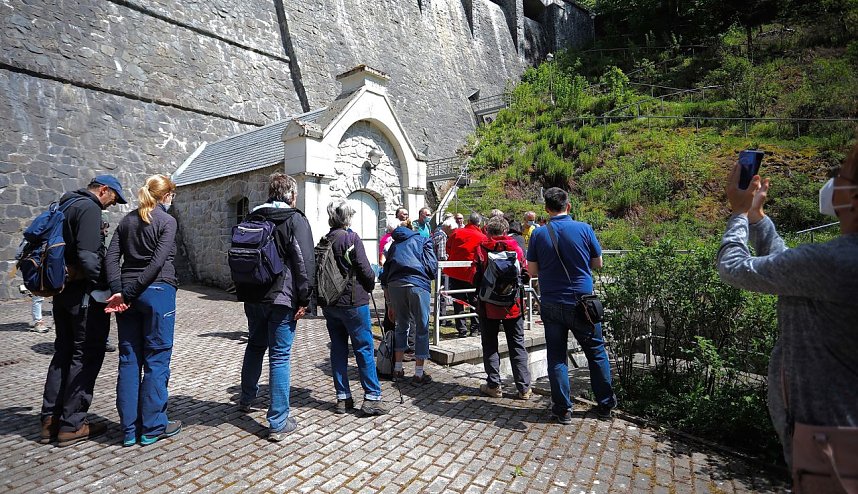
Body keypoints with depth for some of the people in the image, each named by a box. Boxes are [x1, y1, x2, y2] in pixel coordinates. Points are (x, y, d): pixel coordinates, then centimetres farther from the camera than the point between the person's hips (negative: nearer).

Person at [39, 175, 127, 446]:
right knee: (86, 355, 0)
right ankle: (71, 425, 7)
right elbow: (87, 255, -24)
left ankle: (50, 420, 23)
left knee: (63, 352, 16)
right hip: (82, 292, -10)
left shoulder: (67, 206, 16)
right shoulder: (89, 208, -14)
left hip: (62, 290, 10)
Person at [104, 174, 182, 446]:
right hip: (158, 291, -6)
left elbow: (111, 257, 3)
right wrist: (128, 293, -12)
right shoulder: (167, 221, -5)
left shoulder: (127, 220, 13)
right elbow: (158, 262, -15)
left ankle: (129, 429, 17)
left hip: (128, 294, 6)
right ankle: (152, 427, 12)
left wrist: (119, 290, -6)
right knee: (156, 360, 3)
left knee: (129, 360, 10)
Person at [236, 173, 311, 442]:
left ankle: (246, 399, 43)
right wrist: (303, 299, -11)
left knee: (255, 346, 25)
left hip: (253, 296, 6)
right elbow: (303, 261, -16)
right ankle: (278, 423, 4)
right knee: (280, 356, -1)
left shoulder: (251, 218, 12)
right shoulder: (295, 220, -9)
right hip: (281, 298, -6)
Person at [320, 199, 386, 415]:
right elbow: (365, 269, -14)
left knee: (338, 349, 11)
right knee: (364, 348, 1)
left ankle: (343, 398, 17)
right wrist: (370, 286, 4)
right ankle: (372, 397, 3)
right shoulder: (352, 238, -11)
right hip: (353, 302, -6)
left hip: (329, 304, 6)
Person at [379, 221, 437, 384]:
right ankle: (419, 373, 8)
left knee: (401, 326, 19)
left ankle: (397, 369, 24)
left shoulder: (395, 245, 28)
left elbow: (386, 269, 21)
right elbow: (432, 265, 6)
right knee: (422, 329, 5)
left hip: (394, 285, 4)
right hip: (418, 284, -4)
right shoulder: (423, 241, 19)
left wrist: (386, 288, 24)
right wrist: (429, 278, 23)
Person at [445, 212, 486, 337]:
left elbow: (448, 249, 10)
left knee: (458, 301, 8)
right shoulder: (482, 237, -5)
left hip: (454, 272, 1)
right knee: (475, 301, 13)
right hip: (472, 273, -1)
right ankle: (475, 328, 17)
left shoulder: (456, 232, 1)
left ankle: (462, 330, 8)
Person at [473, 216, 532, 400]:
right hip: (513, 304, 2)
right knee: (517, 345, 10)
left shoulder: (481, 249, -7)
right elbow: (525, 273, 2)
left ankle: (493, 386, 13)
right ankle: (524, 387, 11)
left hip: (489, 305, -2)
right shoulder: (515, 247, -2)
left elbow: (475, 277, -8)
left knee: (490, 345, 11)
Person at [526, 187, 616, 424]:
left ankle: (563, 409, 14)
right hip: (582, 303, 0)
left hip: (551, 305, 0)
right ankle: (605, 404, 27)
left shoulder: (538, 234, -5)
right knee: (596, 352, 16)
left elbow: (532, 271, -1)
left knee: (556, 356, 9)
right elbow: (598, 263, 4)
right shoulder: (584, 229, -6)